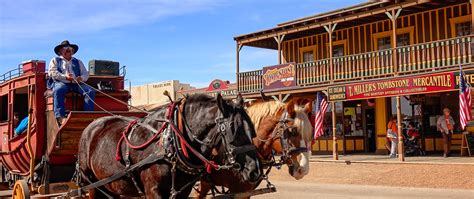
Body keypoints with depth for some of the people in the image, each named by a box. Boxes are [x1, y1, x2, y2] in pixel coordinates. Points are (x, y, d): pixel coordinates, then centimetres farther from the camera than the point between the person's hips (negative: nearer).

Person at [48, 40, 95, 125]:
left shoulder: (78, 62, 31)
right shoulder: (55, 60, 22)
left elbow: (85, 73, 19)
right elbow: (52, 72, 4)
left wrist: (81, 78, -7)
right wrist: (65, 77, -12)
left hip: (76, 83, 3)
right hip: (61, 82, -3)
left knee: (90, 91, -25)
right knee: (58, 90, -39)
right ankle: (60, 117, -45)